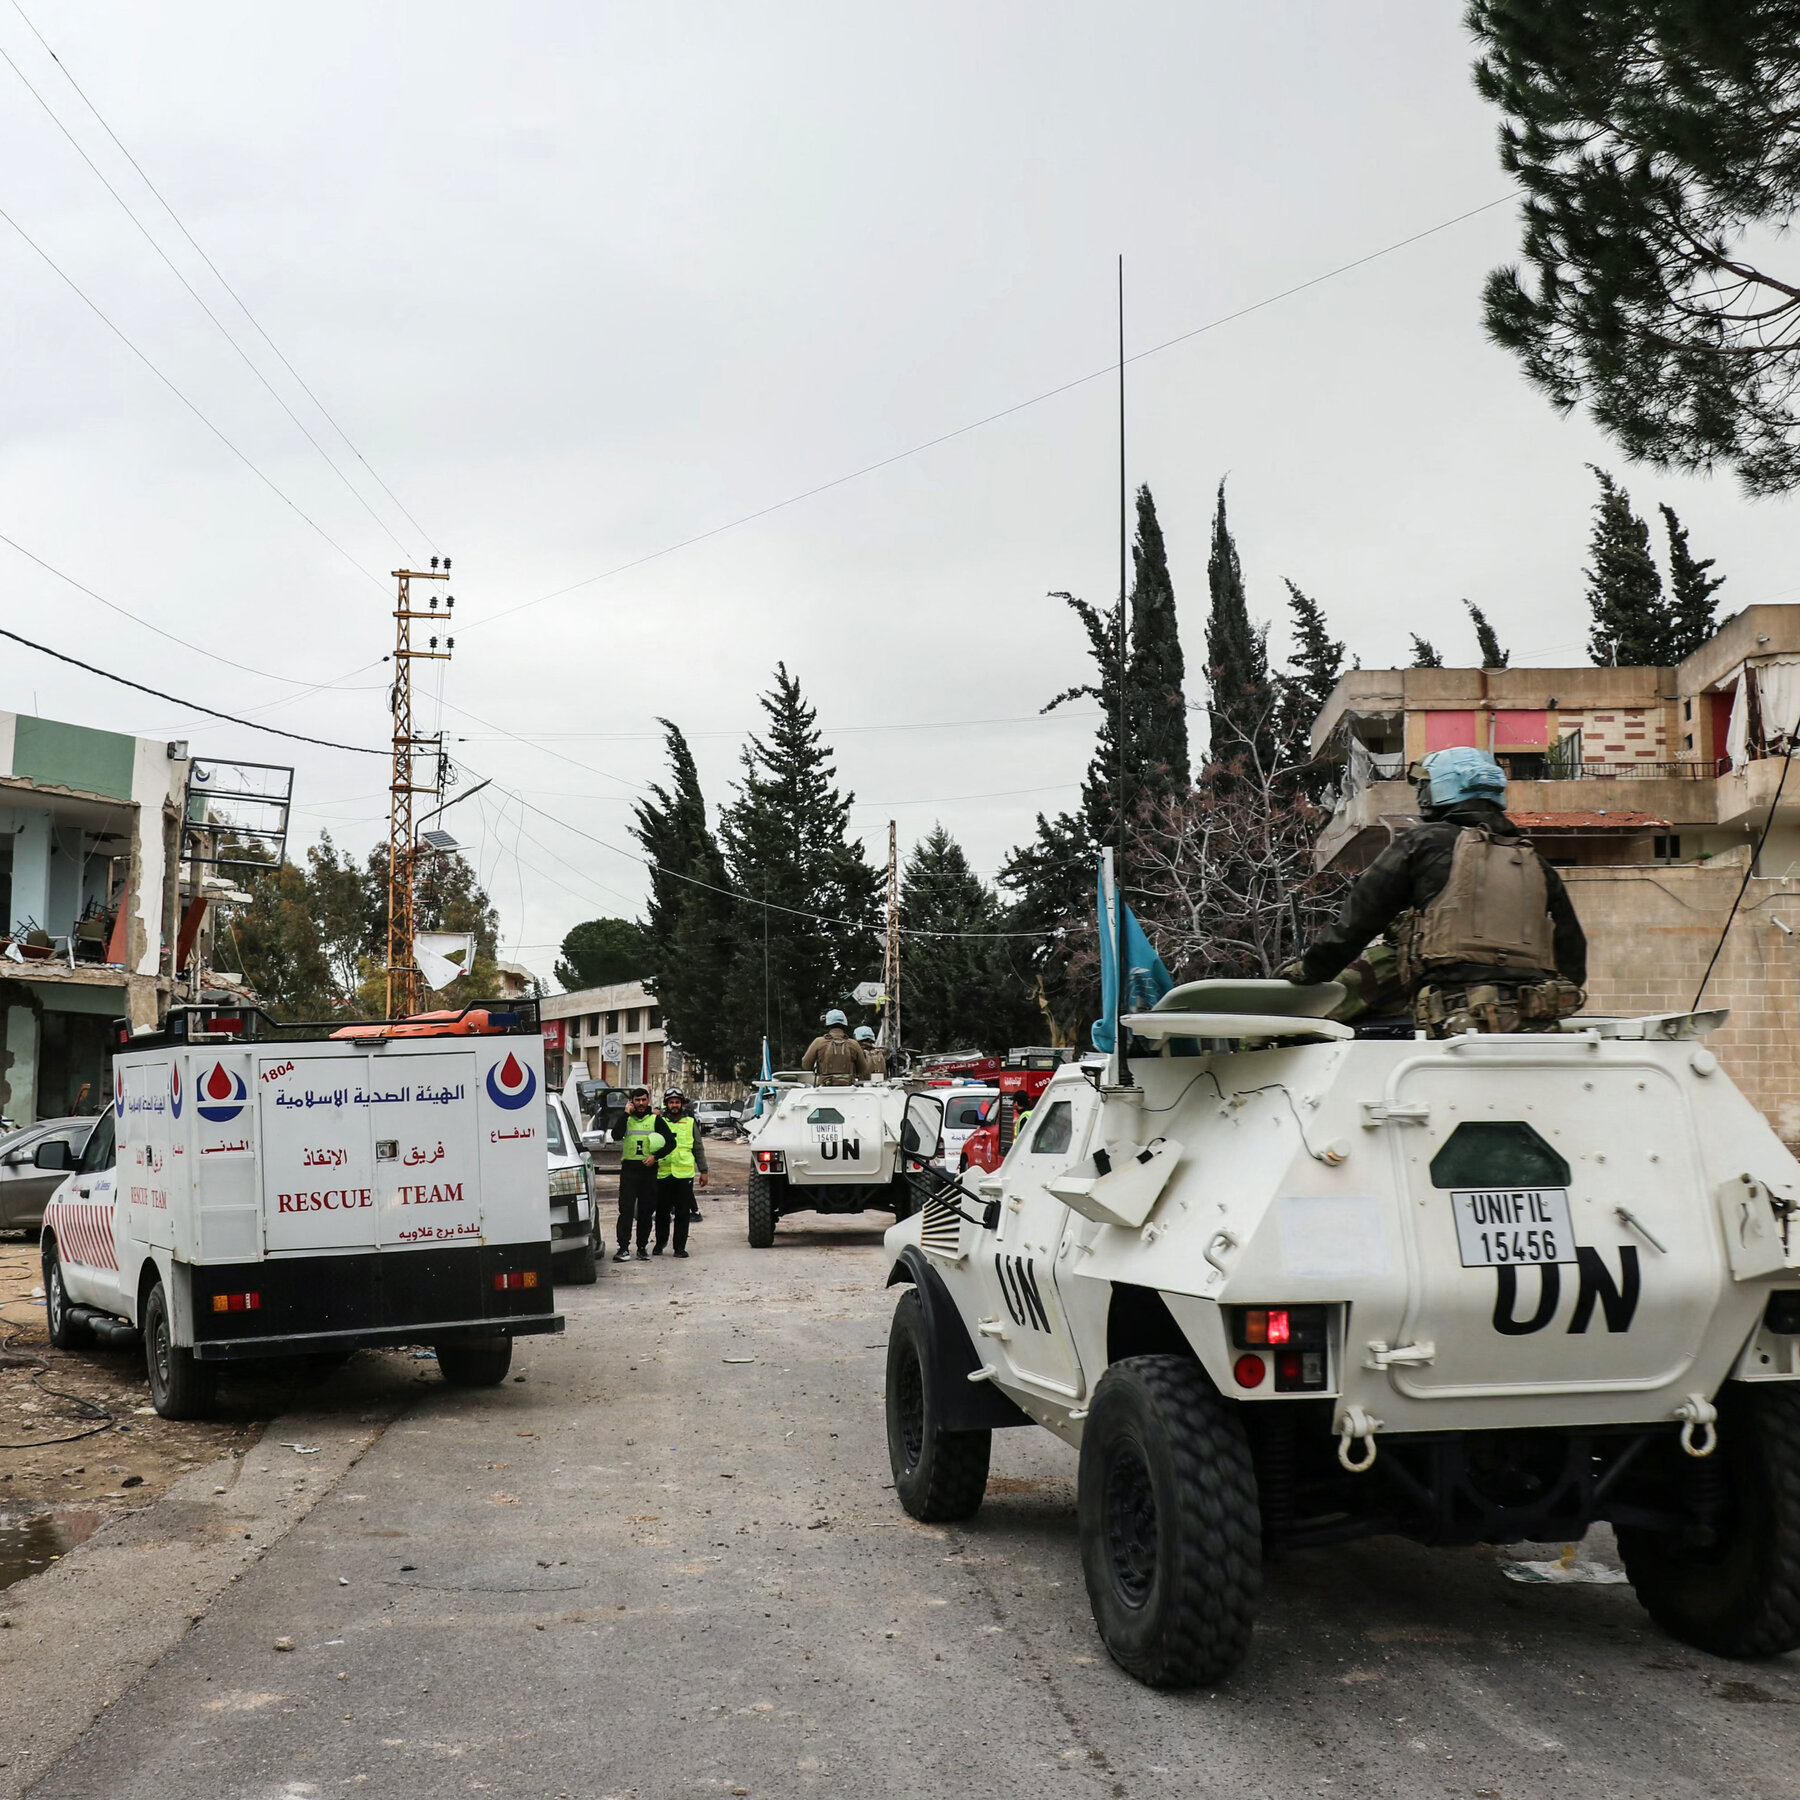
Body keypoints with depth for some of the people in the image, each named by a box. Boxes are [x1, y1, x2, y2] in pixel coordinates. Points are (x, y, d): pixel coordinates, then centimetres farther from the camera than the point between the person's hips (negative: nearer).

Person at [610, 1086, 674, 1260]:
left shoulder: (656, 1119, 7)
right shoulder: (627, 1119, 10)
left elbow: (671, 1142, 3)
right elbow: (616, 1135, -9)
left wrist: (655, 1156, -10)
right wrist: (626, 1113, -9)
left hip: (649, 1170, 0)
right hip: (629, 1169, 0)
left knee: (646, 1210, 5)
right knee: (626, 1209, -9)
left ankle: (642, 1246, 15)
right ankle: (623, 1248, -12)